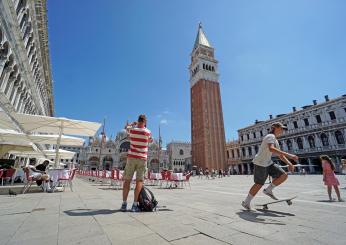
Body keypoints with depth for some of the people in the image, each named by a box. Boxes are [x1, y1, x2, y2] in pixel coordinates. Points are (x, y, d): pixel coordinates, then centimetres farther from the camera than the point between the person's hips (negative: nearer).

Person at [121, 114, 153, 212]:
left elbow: (126, 127, 22)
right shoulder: (148, 132, -4)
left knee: (127, 180, 8)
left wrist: (133, 123, 38)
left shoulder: (132, 130, -1)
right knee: (139, 181, 2)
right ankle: (135, 204, -1)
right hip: (142, 159, -1)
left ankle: (124, 203, 9)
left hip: (131, 157, 1)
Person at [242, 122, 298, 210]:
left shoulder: (276, 141, 17)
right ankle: (246, 202, 12)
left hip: (268, 163, 9)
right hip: (260, 163, -9)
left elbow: (280, 154, 19)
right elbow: (271, 149, -34)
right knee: (259, 184, -3)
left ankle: (268, 190, 15)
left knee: (283, 175, 0)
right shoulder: (270, 136, -14)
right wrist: (288, 155, -37)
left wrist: (289, 163, 5)